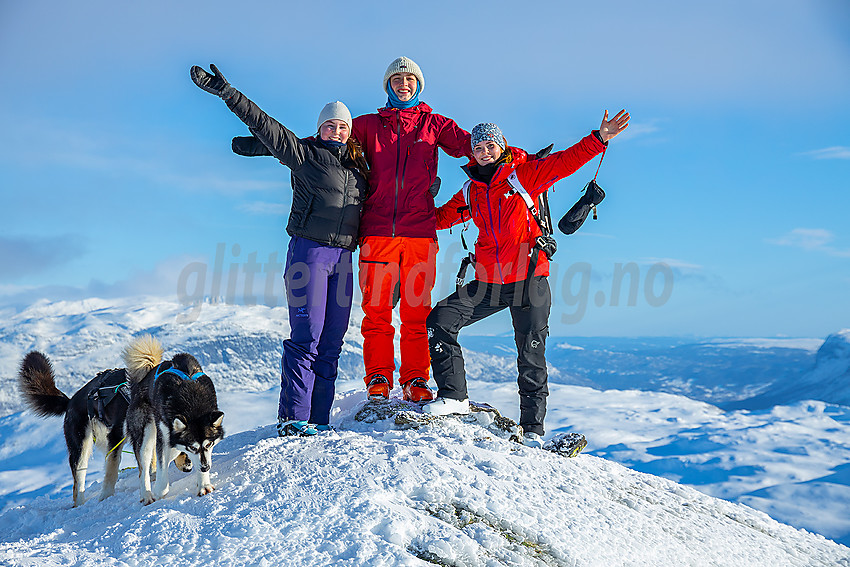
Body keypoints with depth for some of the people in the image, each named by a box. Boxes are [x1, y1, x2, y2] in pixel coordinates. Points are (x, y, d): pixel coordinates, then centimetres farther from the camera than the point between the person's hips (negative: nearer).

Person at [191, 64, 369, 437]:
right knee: (306, 336, -12)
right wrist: (226, 92, -10)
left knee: (332, 341, 3)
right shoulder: (304, 154, 4)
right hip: (309, 251, -5)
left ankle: (318, 419, 8)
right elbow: (265, 126, -3)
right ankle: (292, 418, -8)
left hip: (343, 257, 5)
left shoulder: (358, 165, 20)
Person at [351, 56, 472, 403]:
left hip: (420, 231, 0)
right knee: (376, 309, -1)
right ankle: (378, 378, 9)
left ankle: (415, 380, 8)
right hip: (377, 230, 0)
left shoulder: (434, 124, 16)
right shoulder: (369, 125, 17)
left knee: (417, 311, -1)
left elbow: (470, 145, 7)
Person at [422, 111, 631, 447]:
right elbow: (442, 216, 25)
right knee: (440, 321, -6)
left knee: (531, 355, -1)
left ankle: (532, 429, 12)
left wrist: (598, 139, -22)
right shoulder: (471, 191, 14)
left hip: (529, 280, -4)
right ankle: (454, 395, 3)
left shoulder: (523, 175, 0)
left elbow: (563, 162, -11)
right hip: (488, 282, 5)